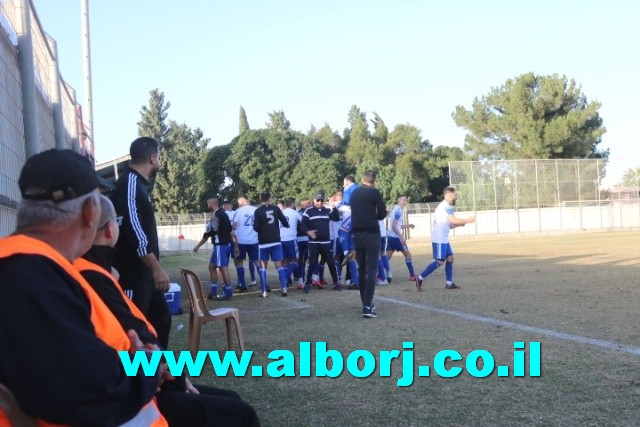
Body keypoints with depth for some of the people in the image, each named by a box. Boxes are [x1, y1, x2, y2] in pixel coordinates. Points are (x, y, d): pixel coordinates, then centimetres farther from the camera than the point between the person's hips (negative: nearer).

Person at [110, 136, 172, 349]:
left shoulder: (139, 184, 15)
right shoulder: (129, 183, -16)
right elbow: (133, 231, -24)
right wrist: (157, 268, -24)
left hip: (144, 271, 10)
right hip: (133, 273, -10)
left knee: (161, 317, 15)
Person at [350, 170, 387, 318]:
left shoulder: (354, 193, 11)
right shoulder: (374, 192, -6)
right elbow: (383, 213, -2)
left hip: (357, 234, 6)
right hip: (371, 233, -5)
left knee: (361, 269, 14)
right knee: (371, 269, -7)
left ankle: (366, 302, 19)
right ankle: (367, 306, -17)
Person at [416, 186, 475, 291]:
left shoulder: (446, 206, 19)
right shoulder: (445, 206, -14)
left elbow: (448, 224, 21)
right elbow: (453, 220, -22)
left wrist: (460, 224, 8)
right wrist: (467, 220, -12)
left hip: (443, 239, 10)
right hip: (439, 239, -10)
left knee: (450, 258, 8)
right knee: (440, 261, -9)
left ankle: (449, 283, 10)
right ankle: (420, 278, -5)